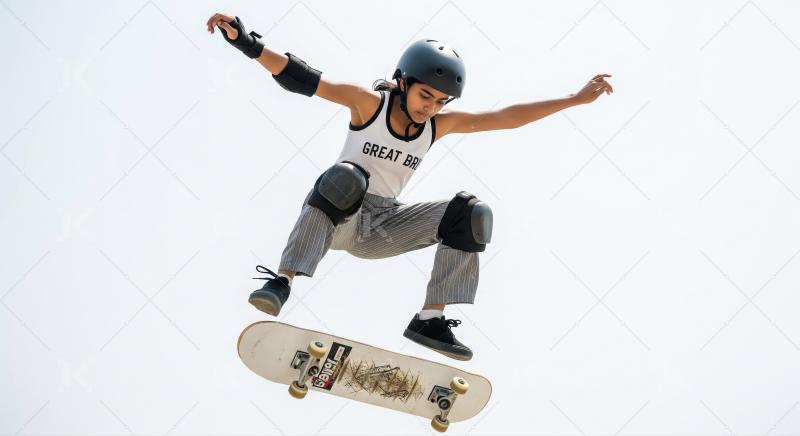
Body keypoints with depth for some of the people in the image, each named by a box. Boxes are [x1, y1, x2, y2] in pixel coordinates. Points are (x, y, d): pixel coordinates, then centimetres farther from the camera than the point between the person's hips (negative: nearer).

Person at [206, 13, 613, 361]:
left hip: (380, 230, 5)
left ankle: (430, 319, -16)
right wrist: (246, 42, -29)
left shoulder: (441, 124, 2)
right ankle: (282, 281, -41)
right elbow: (301, 78, -18)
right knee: (346, 177, -38)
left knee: (471, 212, -11)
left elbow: (507, 117, 3)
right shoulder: (369, 102, -10)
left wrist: (574, 99, 0)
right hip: (333, 219, -5)